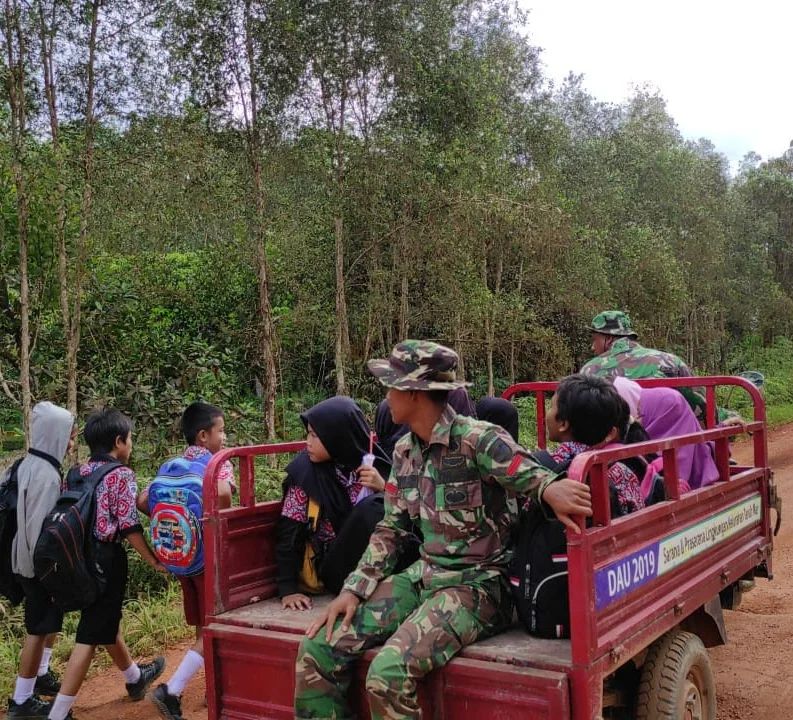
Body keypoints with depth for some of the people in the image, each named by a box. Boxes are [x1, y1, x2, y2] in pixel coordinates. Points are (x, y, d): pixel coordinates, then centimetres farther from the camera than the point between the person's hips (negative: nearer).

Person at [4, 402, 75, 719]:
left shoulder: (31, 464, 5)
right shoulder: (46, 474, -24)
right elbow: (40, 527, -25)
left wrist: (48, 565, 17)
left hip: (31, 560, 10)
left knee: (49, 621, 24)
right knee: (39, 628, 1)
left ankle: (41, 675, 39)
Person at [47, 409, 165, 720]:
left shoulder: (77, 473, 8)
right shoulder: (121, 474, -13)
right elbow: (129, 526, -15)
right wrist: (154, 561, -5)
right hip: (106, 557, -8)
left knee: (106, 621, 24)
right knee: (91, 634, -2)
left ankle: (135, 677, 45)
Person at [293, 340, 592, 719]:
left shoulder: (478, 440, -15)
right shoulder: (404, 451, 7)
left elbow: (538, 478, -23)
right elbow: (391, 529, 13)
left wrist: (550, 488, -48)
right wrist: (353, 589, 3)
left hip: (477, 582, -7)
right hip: (423, 574, 7)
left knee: (388, 673, -27)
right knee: (318, 648, -5)